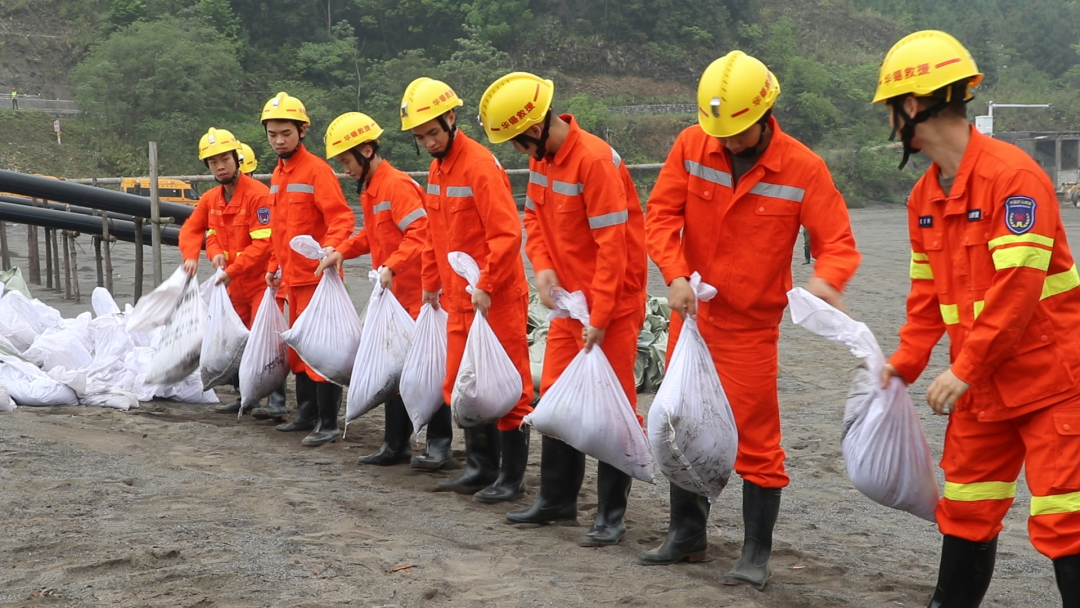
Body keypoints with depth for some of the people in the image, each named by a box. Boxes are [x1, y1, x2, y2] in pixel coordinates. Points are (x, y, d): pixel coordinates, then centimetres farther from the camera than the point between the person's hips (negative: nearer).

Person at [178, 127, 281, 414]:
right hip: (236, 284, 8)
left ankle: (277, 398, -8)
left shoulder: (258, 194, -17)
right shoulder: (211, 199, 7)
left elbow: (263, 242, -22)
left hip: (261, 281, -8)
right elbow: (192, 229, 14)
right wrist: (215, 252, -6)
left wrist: (232, 270, -24)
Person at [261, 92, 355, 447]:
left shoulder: (316, 170, -11)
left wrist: (331, 247, -34)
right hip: (292, 277, 9)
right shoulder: (278, 175, 14)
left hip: (316, 275, -9)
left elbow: (342, 218, -18)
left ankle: (328, 423, -5)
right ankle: (307, 413, 25)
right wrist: (274, 267, 23)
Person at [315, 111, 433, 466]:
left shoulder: (397, 185, -16)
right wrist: (343, 252, 11)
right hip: (392, 294, 10)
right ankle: (396, 444, 18)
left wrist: (391, 266, -35)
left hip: (414, 293, -10)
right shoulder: (369, 188, 14)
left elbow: (420, 233, -25)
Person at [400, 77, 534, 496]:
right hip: (459, 297, 9)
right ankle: (481, 467, 24)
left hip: (496, 298, -9)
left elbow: (507, 233, -22)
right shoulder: (437, 170, 11)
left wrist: (486, 286, -23)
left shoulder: (480, 165, -16)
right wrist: (431, 284, 19)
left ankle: (513, 477, 6)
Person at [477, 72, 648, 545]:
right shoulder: (541, 157, 4)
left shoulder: (595, 160, -22)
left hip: (612, 303, -9)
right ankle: (557, 499, 26)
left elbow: (612, 245, -23)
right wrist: (542, 267, -7)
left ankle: (612, 515, 5)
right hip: (569, 300, 9)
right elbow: (534, 218, 13)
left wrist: (600, 318, -23)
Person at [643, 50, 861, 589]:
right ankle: (686, 535, 32)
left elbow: (837, 242, -12)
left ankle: (757, 555, 13)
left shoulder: (802, 169, -13)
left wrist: (825, 279, -34)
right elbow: (661, 215, -8)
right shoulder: (691, 146, -7)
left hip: (751, 325, -4)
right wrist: (676, 275, -24)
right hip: (692, 315, 4)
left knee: (756, 440, -1)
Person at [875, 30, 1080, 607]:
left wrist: (964, 369, -22)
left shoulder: (1012, 174, -19)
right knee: (966, 507, 16)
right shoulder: (924, 195, 8)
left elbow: (1017, 285, -24)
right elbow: (929, 291, 14)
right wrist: (906, 361, 2)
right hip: (981, 384, 8)